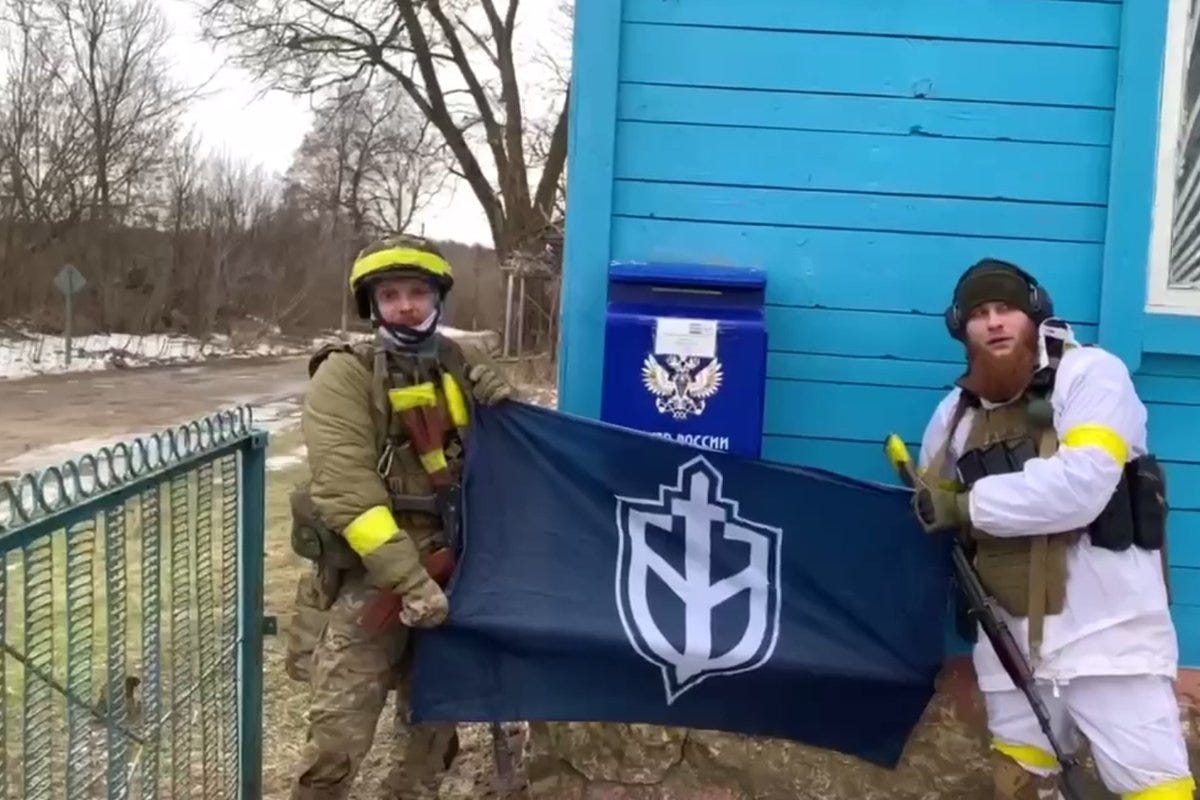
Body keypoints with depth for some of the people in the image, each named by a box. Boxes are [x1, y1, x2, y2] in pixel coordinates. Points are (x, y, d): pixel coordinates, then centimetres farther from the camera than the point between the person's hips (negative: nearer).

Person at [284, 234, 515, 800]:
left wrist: (504, 412, -4)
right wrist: (409, 579, -24)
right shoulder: (345, 375, -8)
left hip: (449, 572, 5)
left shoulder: (459, 368, 8)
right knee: (339, 739, -6)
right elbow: (347, 490, -18)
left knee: (436, 727, 17)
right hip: (368, 579, -5)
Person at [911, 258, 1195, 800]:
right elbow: (934, 501, 21)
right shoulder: (955, 412, 9)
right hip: (1011, 632, 6)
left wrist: (968, 505, -16)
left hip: (1106, 625, -5)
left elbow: (1081, 486, -24)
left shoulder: (1090, 374, -10)